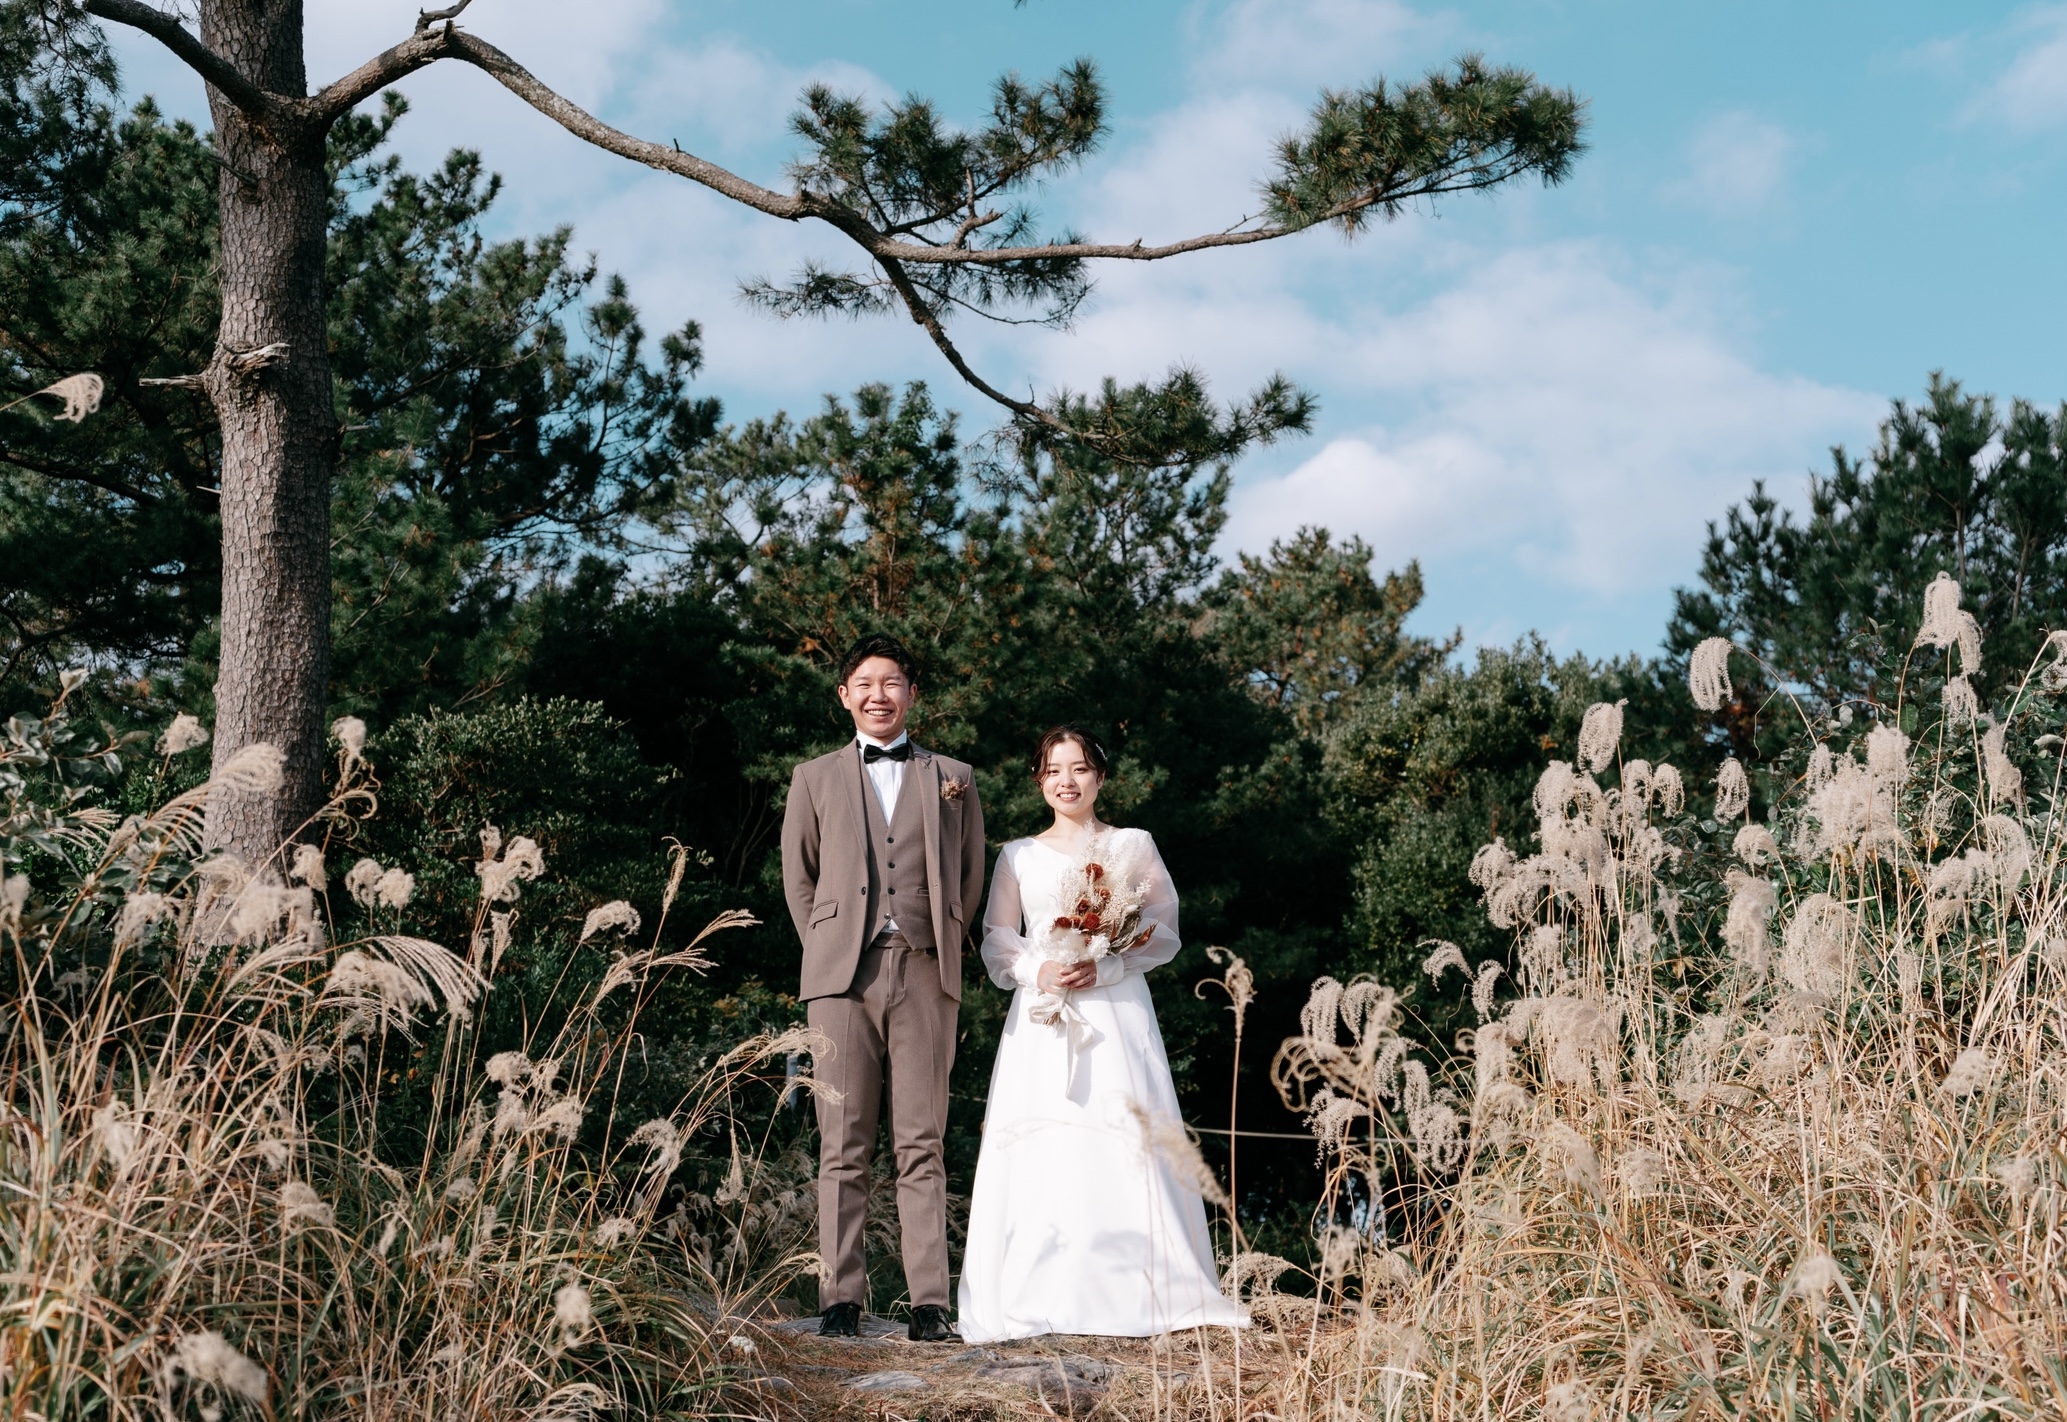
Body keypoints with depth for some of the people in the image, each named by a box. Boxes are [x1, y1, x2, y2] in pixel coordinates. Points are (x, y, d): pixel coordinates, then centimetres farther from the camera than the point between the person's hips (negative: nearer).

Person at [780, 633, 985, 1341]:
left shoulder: (953, 779, 15)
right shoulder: (815, 778, 15)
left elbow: (970, 877, 18)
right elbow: (798, 879, 17)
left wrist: (937, 944, 11)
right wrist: (829, 952, 10)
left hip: (925, 973, 0)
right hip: (842, 977, 0)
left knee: (922, 1147, -1)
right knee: (843, 1148, 0)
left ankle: (930, 1302, 1)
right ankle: (841, 1298, 4)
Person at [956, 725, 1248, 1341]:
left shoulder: (1134, 846, 8)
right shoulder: (1018, 856, 13)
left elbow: (1164, 933, 4)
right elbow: (997, 941, 11)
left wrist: (1104, 968, -11)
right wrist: (1037, 971, -9)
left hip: (1116, 1013, -1)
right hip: (1042, 1020, 2)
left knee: (1122, 1146, -9)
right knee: (1039, 1150, -5)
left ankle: (1129, 1297, -5)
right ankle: (1041, 1299, -1)